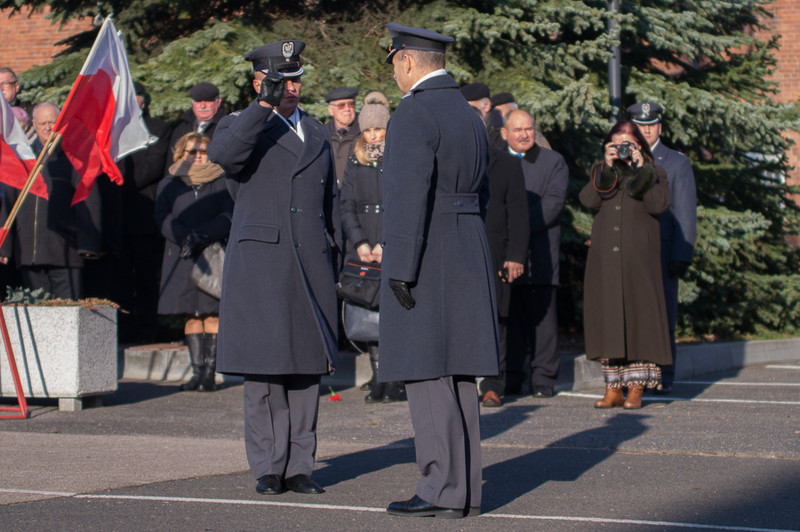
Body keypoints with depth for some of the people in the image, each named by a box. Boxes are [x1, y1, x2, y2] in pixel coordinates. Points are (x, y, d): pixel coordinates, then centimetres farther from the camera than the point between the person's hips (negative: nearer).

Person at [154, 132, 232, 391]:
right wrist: (184, 237, -16)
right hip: (181, 258, 2)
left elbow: (228, 216, -3)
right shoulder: (168, 185, 13)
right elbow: (162, 217, 2)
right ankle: (197, 371, 2)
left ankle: (210, 372, -7)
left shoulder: (221, 183, 7)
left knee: (211, 314, -7)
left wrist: (201, 235, -17)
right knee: (191, 315, 0)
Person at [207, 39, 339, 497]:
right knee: (264, 366, -4)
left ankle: (300, 466, 9)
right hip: (260, 262, -4)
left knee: (308, 366, 4)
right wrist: (264, 105, -25)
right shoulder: (242, 128, 4)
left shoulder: (317, 134, 20)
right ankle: (269, 467, 3)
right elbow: (224, 154, -21)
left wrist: (336, 254, 19)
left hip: (312, 265, 5)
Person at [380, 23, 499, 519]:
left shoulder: (415, 113, -13)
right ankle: (465, 488, 11)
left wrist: (400, 269, -20)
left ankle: (444, 491, -9)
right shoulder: (469, 115, 16)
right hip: (468, 256, 9)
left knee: (427, 375, -7)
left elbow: (409, 194, -21)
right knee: (456, 376, 10)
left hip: (424, 256, -9)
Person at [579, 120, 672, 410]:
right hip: (604, 259, 3)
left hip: (638, 259, -3)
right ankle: (612, 388, 5)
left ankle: (635, 389, -1)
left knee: (637, 317, -5)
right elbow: (588, 200, -4)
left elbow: (659, 205, -11)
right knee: (607, 319, 1)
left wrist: (639, 169, -12)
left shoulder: (654, 173, 7)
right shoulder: (602, 173, 15)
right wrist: (607, 167, -10)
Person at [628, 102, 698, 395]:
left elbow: (686, 215, 4)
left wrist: (682, 257, -4)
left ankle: (663, 378, 4)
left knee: (662, 317, -2)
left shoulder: (677, 163, 9)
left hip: (662, 253, -2)